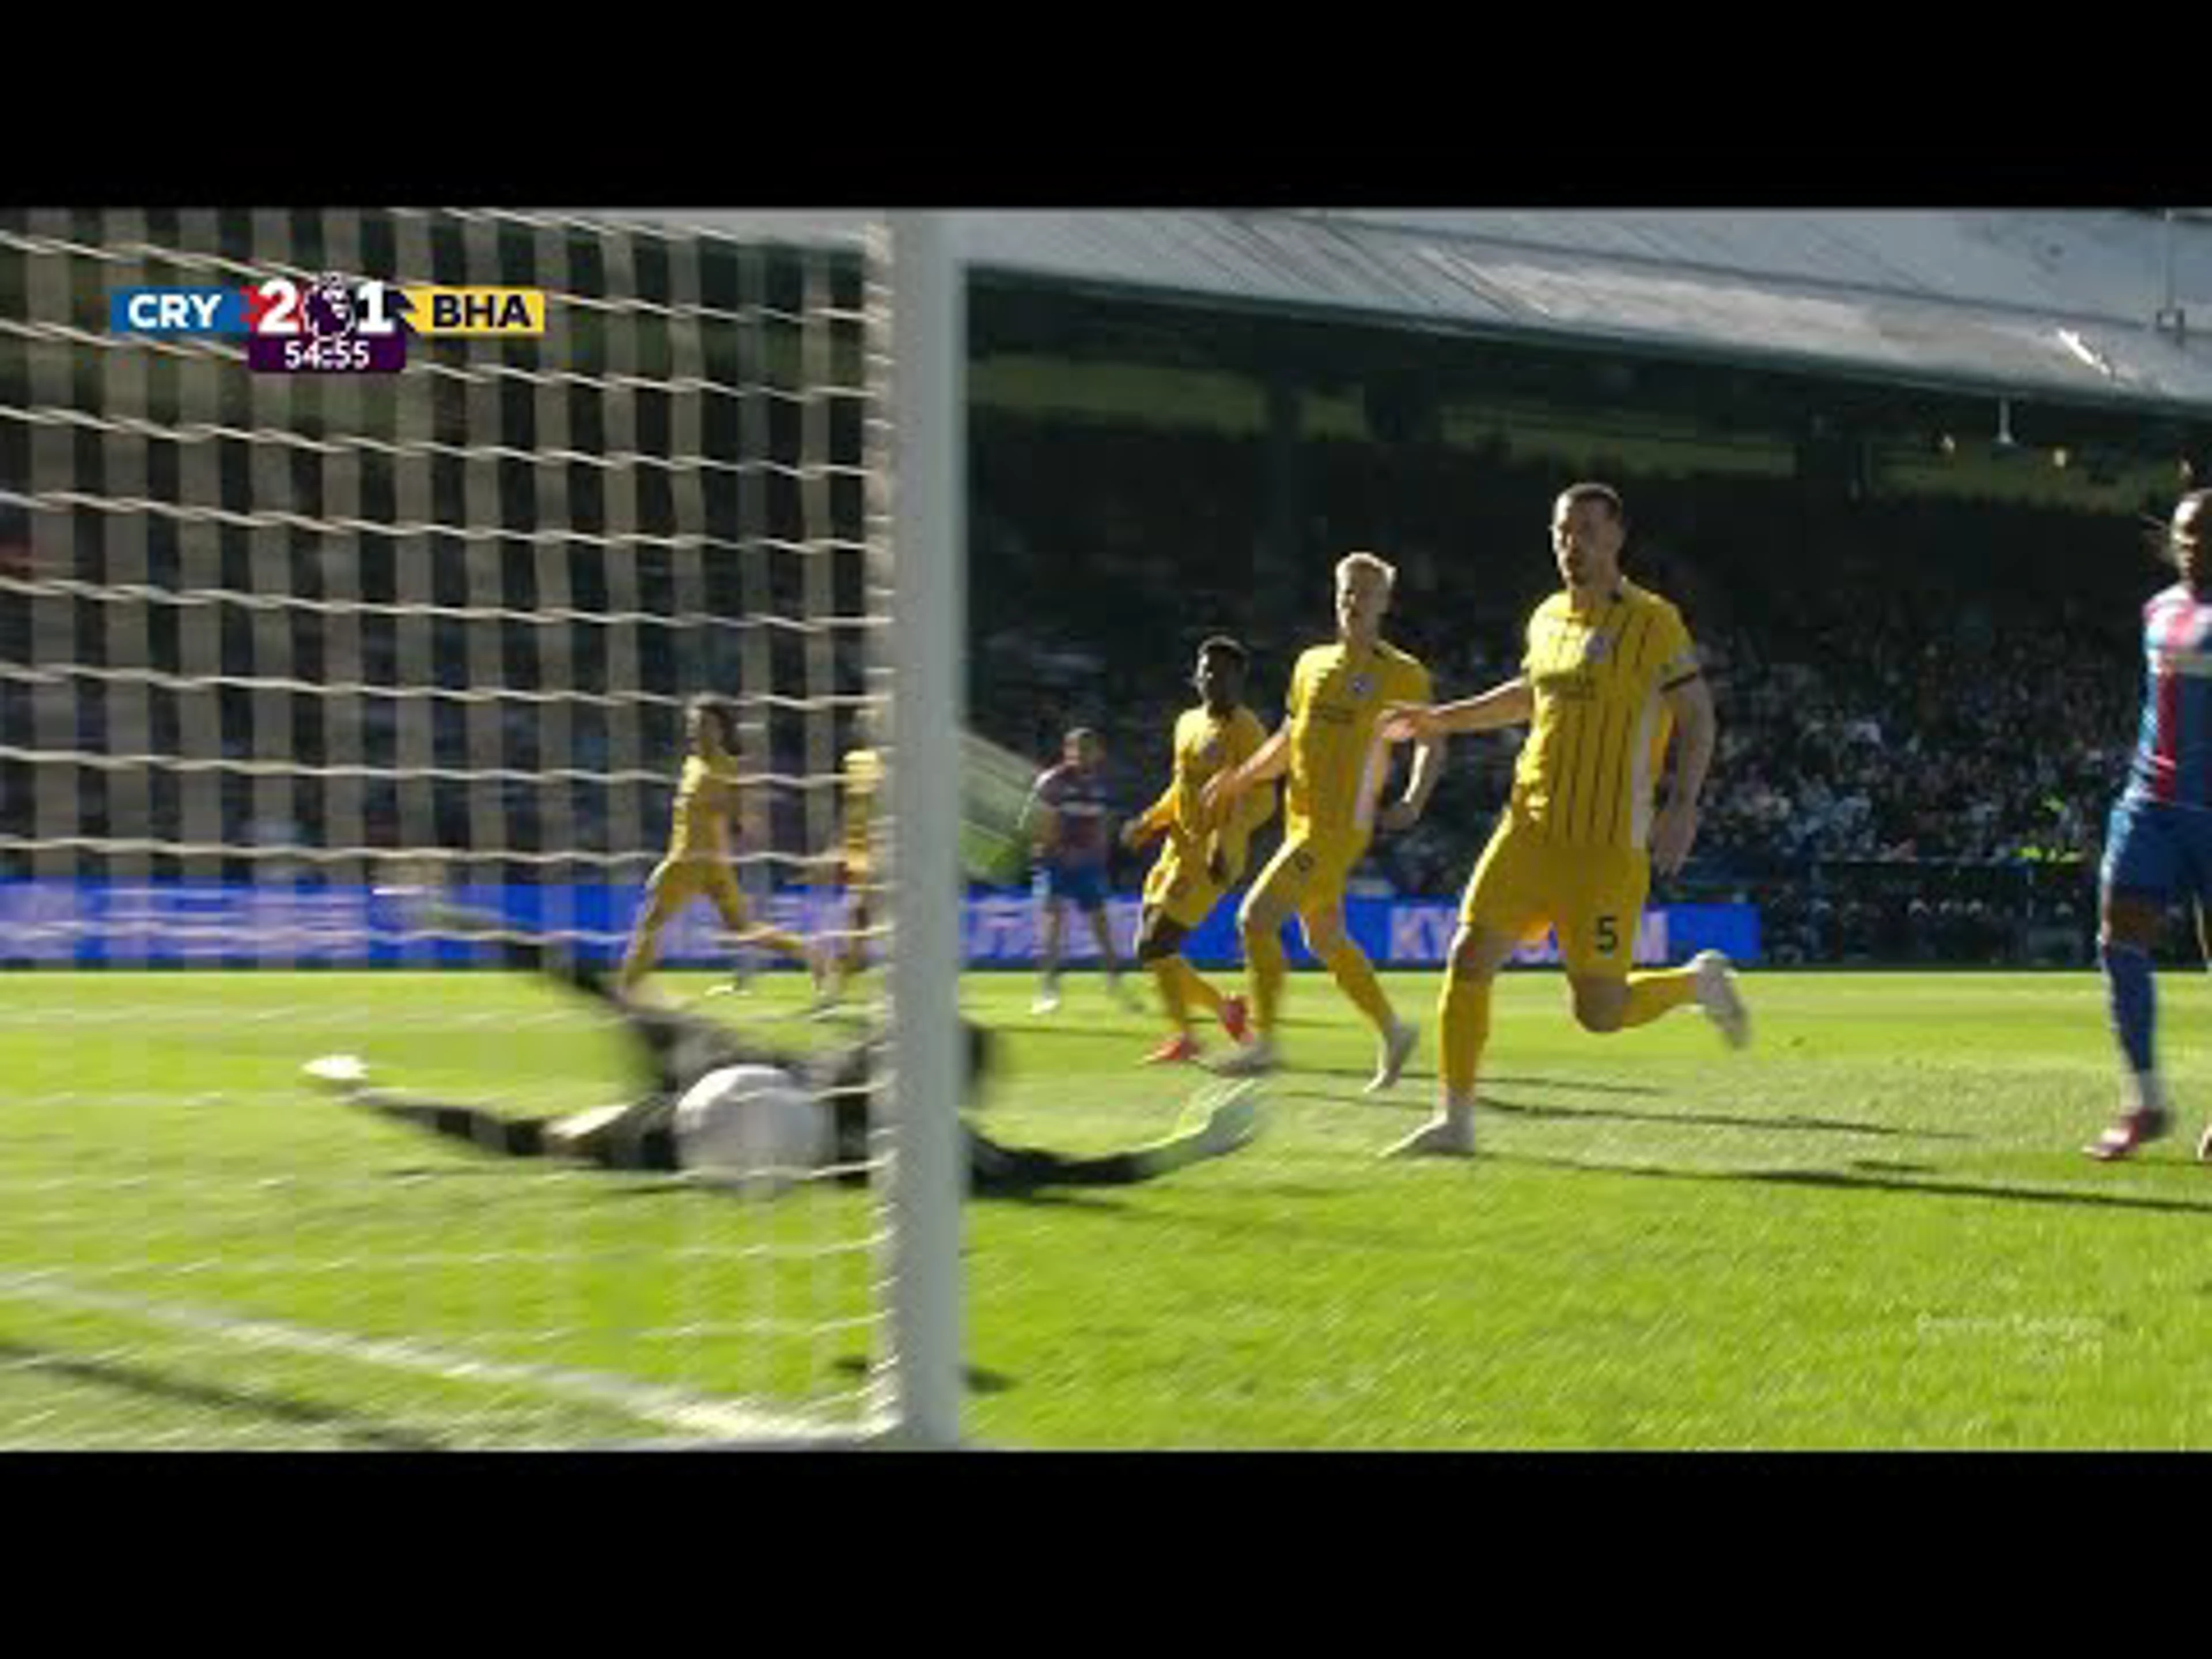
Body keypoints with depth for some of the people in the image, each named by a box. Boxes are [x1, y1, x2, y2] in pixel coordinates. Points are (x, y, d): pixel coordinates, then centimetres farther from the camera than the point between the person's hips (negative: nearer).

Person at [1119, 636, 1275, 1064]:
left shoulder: (1244, 730, -10)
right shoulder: (1187, 724, 14)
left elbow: (1262, 800, -16)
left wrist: (1226, 843, -27)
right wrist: (1148, 824, 13)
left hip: (1214, 857, -8)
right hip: (1179, 848, 8)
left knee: (1156, 945, -15)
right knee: (1151, 948, 7)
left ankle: (1183, 1037, -5)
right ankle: (1226, 1009, 22)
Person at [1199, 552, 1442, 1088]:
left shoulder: (1402, 675, -4)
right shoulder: (1312, 663, 14)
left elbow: (1432, 744, 1)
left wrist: (1413, 802, -14)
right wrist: (1239, 779, 12)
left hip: (1339, 826, -7)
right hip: (1302, 819, 7)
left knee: (1256, 918, -15)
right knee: (1325, 940, 13)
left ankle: (1262, 1043, -7)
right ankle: (1394, 1032, 28)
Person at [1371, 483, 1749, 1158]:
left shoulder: (1653, 622, -6)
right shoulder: (1547, 619, 12)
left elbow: (1697, 715, -6)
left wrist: (1682, 806, -16)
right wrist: (1442, 720, 28)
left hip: (1608, 843, -6)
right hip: (1531, 825, 6)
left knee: (1599, 1012, -4)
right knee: (1469, 957, -5)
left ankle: (1699, 982, 25)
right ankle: (1454, 1121, 6)